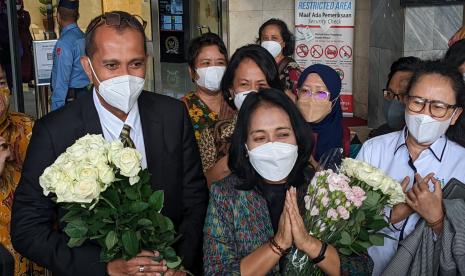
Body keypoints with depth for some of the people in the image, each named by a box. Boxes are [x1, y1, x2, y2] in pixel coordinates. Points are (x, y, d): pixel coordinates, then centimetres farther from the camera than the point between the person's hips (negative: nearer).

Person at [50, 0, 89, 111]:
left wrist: (55, 108, -16)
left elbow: (62, 80, -19)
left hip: (69, 98, -8)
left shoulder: (64, 42, -16)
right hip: (85, 94, 8)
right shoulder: (84, 37, 8)